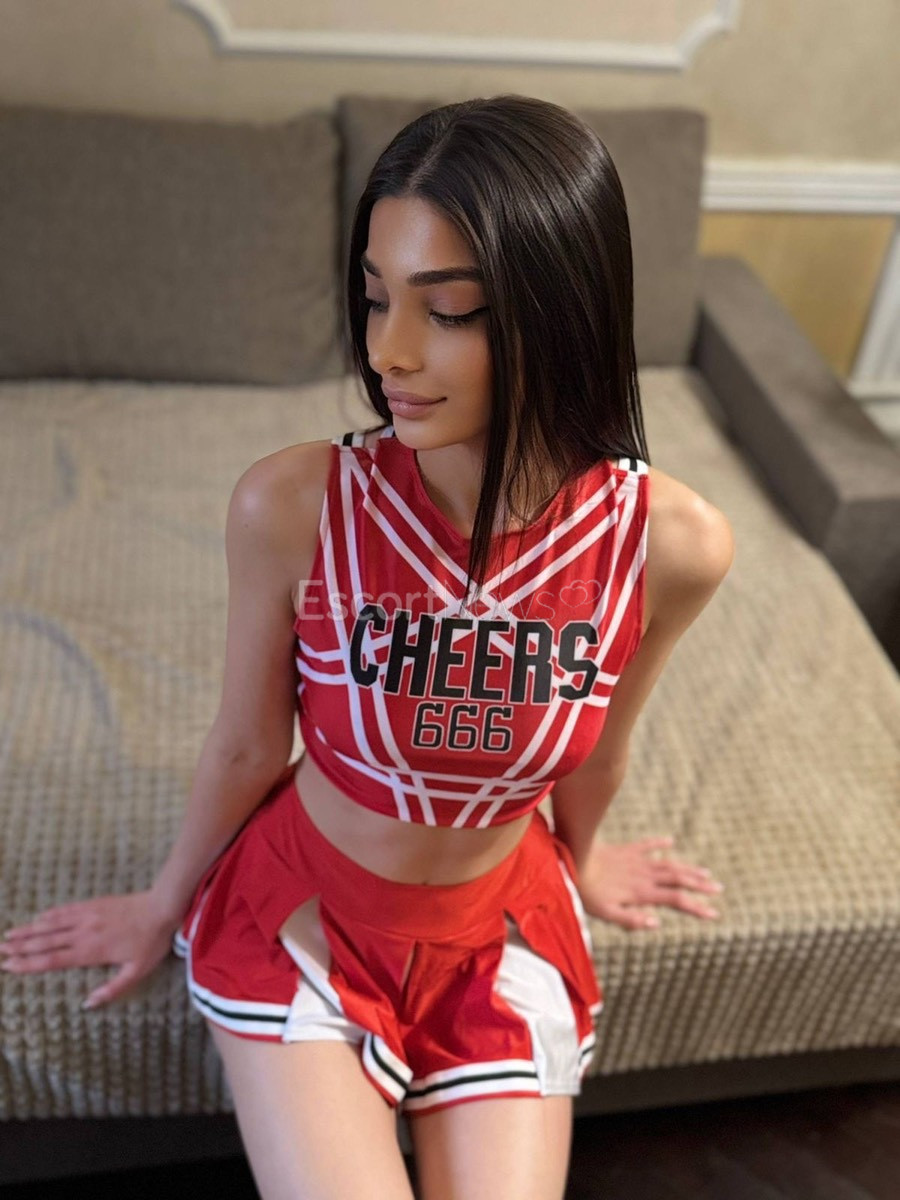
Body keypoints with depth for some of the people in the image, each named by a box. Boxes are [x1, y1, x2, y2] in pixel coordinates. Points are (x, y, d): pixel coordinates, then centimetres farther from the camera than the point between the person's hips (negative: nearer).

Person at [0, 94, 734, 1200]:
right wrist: (166, 903, 8)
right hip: (299, 905, -1)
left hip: (502, 924, 2)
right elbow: (247, 748, -8)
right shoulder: (291, 505, -26)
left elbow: (597, 751, -2)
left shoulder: (670, 543, -23)